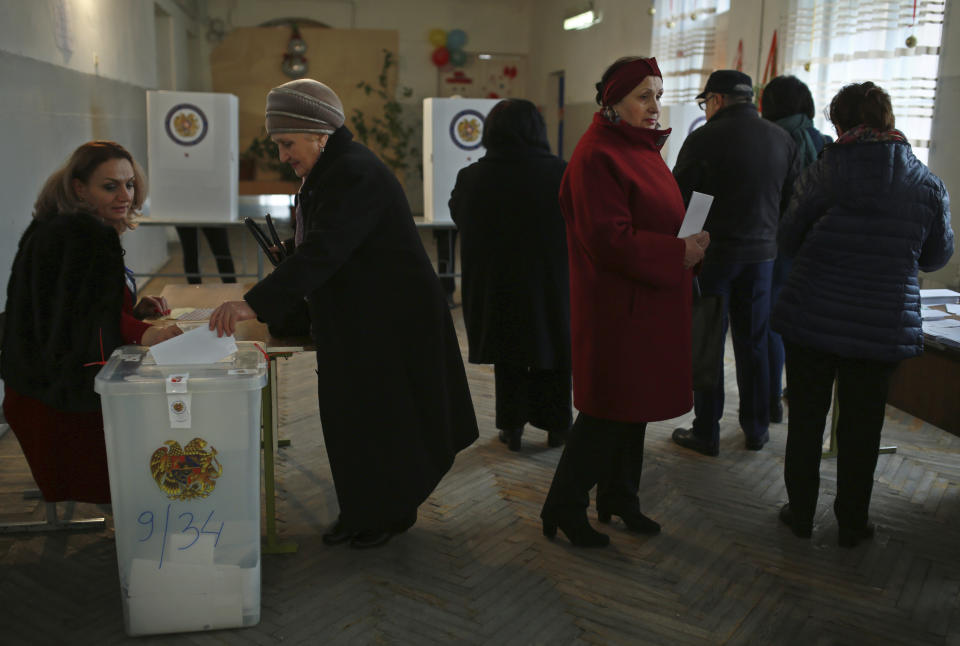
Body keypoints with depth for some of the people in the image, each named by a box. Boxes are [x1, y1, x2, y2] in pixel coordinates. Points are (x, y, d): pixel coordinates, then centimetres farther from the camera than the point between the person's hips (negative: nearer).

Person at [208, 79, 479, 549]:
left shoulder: (358, 176, -22)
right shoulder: (323, 177, 10)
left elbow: (323, 252, -35)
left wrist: (255, 304, -41)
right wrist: (270, 303, 11)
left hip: (390, 323, -9)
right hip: (349, 323, 10)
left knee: (381, 418, 3)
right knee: (348, 417, 14)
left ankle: (390, 514, 23)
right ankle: (359, 512, 29)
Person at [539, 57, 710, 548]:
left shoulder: (641, 148, 13)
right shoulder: (596, 156, -16)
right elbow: (609, 239, -23)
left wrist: (689, 244, 2)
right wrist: (678, 254, -20)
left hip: (650, 301, 9)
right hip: (617, 306, -9)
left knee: (632, 403, 16)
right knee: (609, 408, -1)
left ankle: (619, 498, 32)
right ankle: (563, 507, 15)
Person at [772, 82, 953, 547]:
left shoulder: (823, 174, -9)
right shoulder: (928, 184, -1)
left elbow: (787, 242, -1)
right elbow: (937, 256, 9)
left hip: (812, 317, -1)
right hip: (884, 328, 2)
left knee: (806, 418, 13)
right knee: (861, 427, 13)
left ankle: (800, 513, 25)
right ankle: (852, 523, 26)